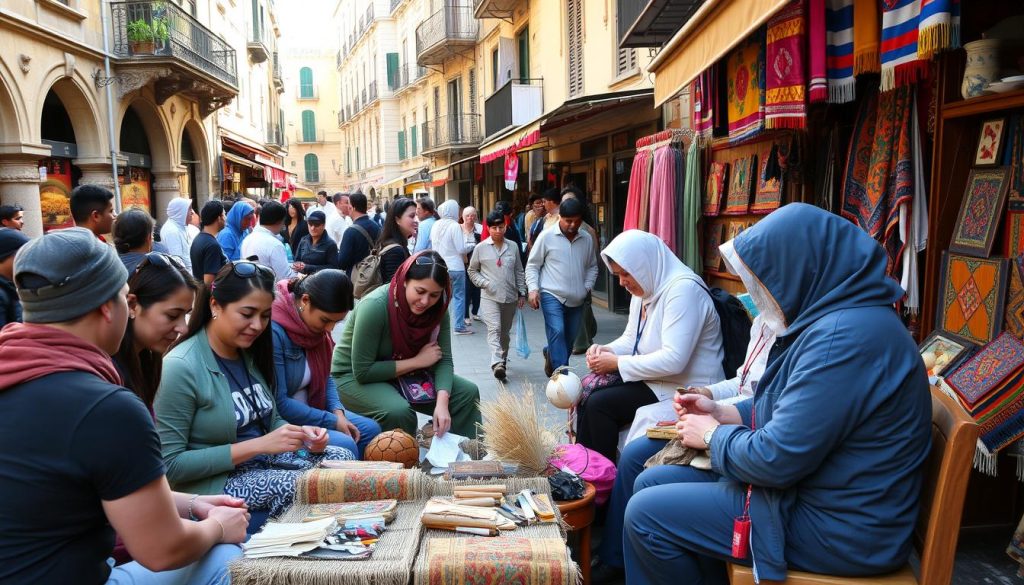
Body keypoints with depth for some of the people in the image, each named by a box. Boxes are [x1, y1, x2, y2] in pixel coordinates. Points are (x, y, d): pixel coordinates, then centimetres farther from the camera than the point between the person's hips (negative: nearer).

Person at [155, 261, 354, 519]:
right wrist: (258, 445, -23)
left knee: (342, 457, -9)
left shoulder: (252, 354, 6)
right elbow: (170, 465, -19)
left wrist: (301, 434, -6)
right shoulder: (180, 367, -18)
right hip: (212, 481, -8)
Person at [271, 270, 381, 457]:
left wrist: (338, 412, -7)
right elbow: (278, 404, -26)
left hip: (308, 409, 9)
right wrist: (332, 422, -18)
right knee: (344, 446, -21)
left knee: (370, 429, 6)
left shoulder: (317, 326, -1)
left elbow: (325, 377, 11)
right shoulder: (273, 331, -27)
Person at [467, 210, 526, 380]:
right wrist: (483, 283, -6)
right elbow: (472, 270, 9)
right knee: (494, 329, -18)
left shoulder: (512, 247, 5)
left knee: (505, 332, 14)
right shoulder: (481, 248, -1)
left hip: (510, 297, 3)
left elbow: (519, 272, 11)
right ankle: (497, 363, -29)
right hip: (490, 297, -3)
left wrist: (522, 293, 9)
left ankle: (503, 360, 31)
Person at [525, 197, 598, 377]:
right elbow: (532, 265, 2)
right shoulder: (547, 237, -4)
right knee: (557, 332, -20)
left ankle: (550, 355, 40)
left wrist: (587, 287, 4)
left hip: (576, 300, 4)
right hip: (552, 296, -4)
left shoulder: (587, 239, 6)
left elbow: (592, 267, 18)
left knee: (569, 339, 11)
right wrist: (533, 289, -10)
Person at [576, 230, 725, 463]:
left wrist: (617, 363, -21)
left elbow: (673, 360, -29)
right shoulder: (644, 290, 9)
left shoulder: (683, 289, -22)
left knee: (599, 404, -19)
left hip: (683, 390, -9)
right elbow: (630, 339, 19)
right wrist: (606, 350, -3)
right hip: (651, 379, 10)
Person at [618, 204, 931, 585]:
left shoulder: (845, 337, -27)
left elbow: (776, 457, -27)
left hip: (834, 529, -10)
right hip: (807, 488, 10)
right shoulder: (836, 317, 7)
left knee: (646, 514, -8)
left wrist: (713, 435, -8)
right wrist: (722, 412, 8)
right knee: (650, 484, 10)